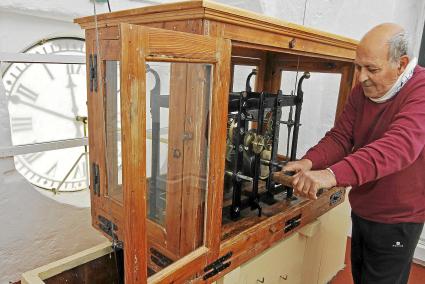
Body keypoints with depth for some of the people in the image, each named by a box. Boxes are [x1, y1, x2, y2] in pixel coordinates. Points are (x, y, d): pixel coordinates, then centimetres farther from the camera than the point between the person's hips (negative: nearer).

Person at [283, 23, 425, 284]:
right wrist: (309, 162, -27)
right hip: (361, 211, 6)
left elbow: (399, 145, -40)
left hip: (397, 220, -6)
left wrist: (332, 175, -53)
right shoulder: (362, 91, -1)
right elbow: (340, 137, -6)